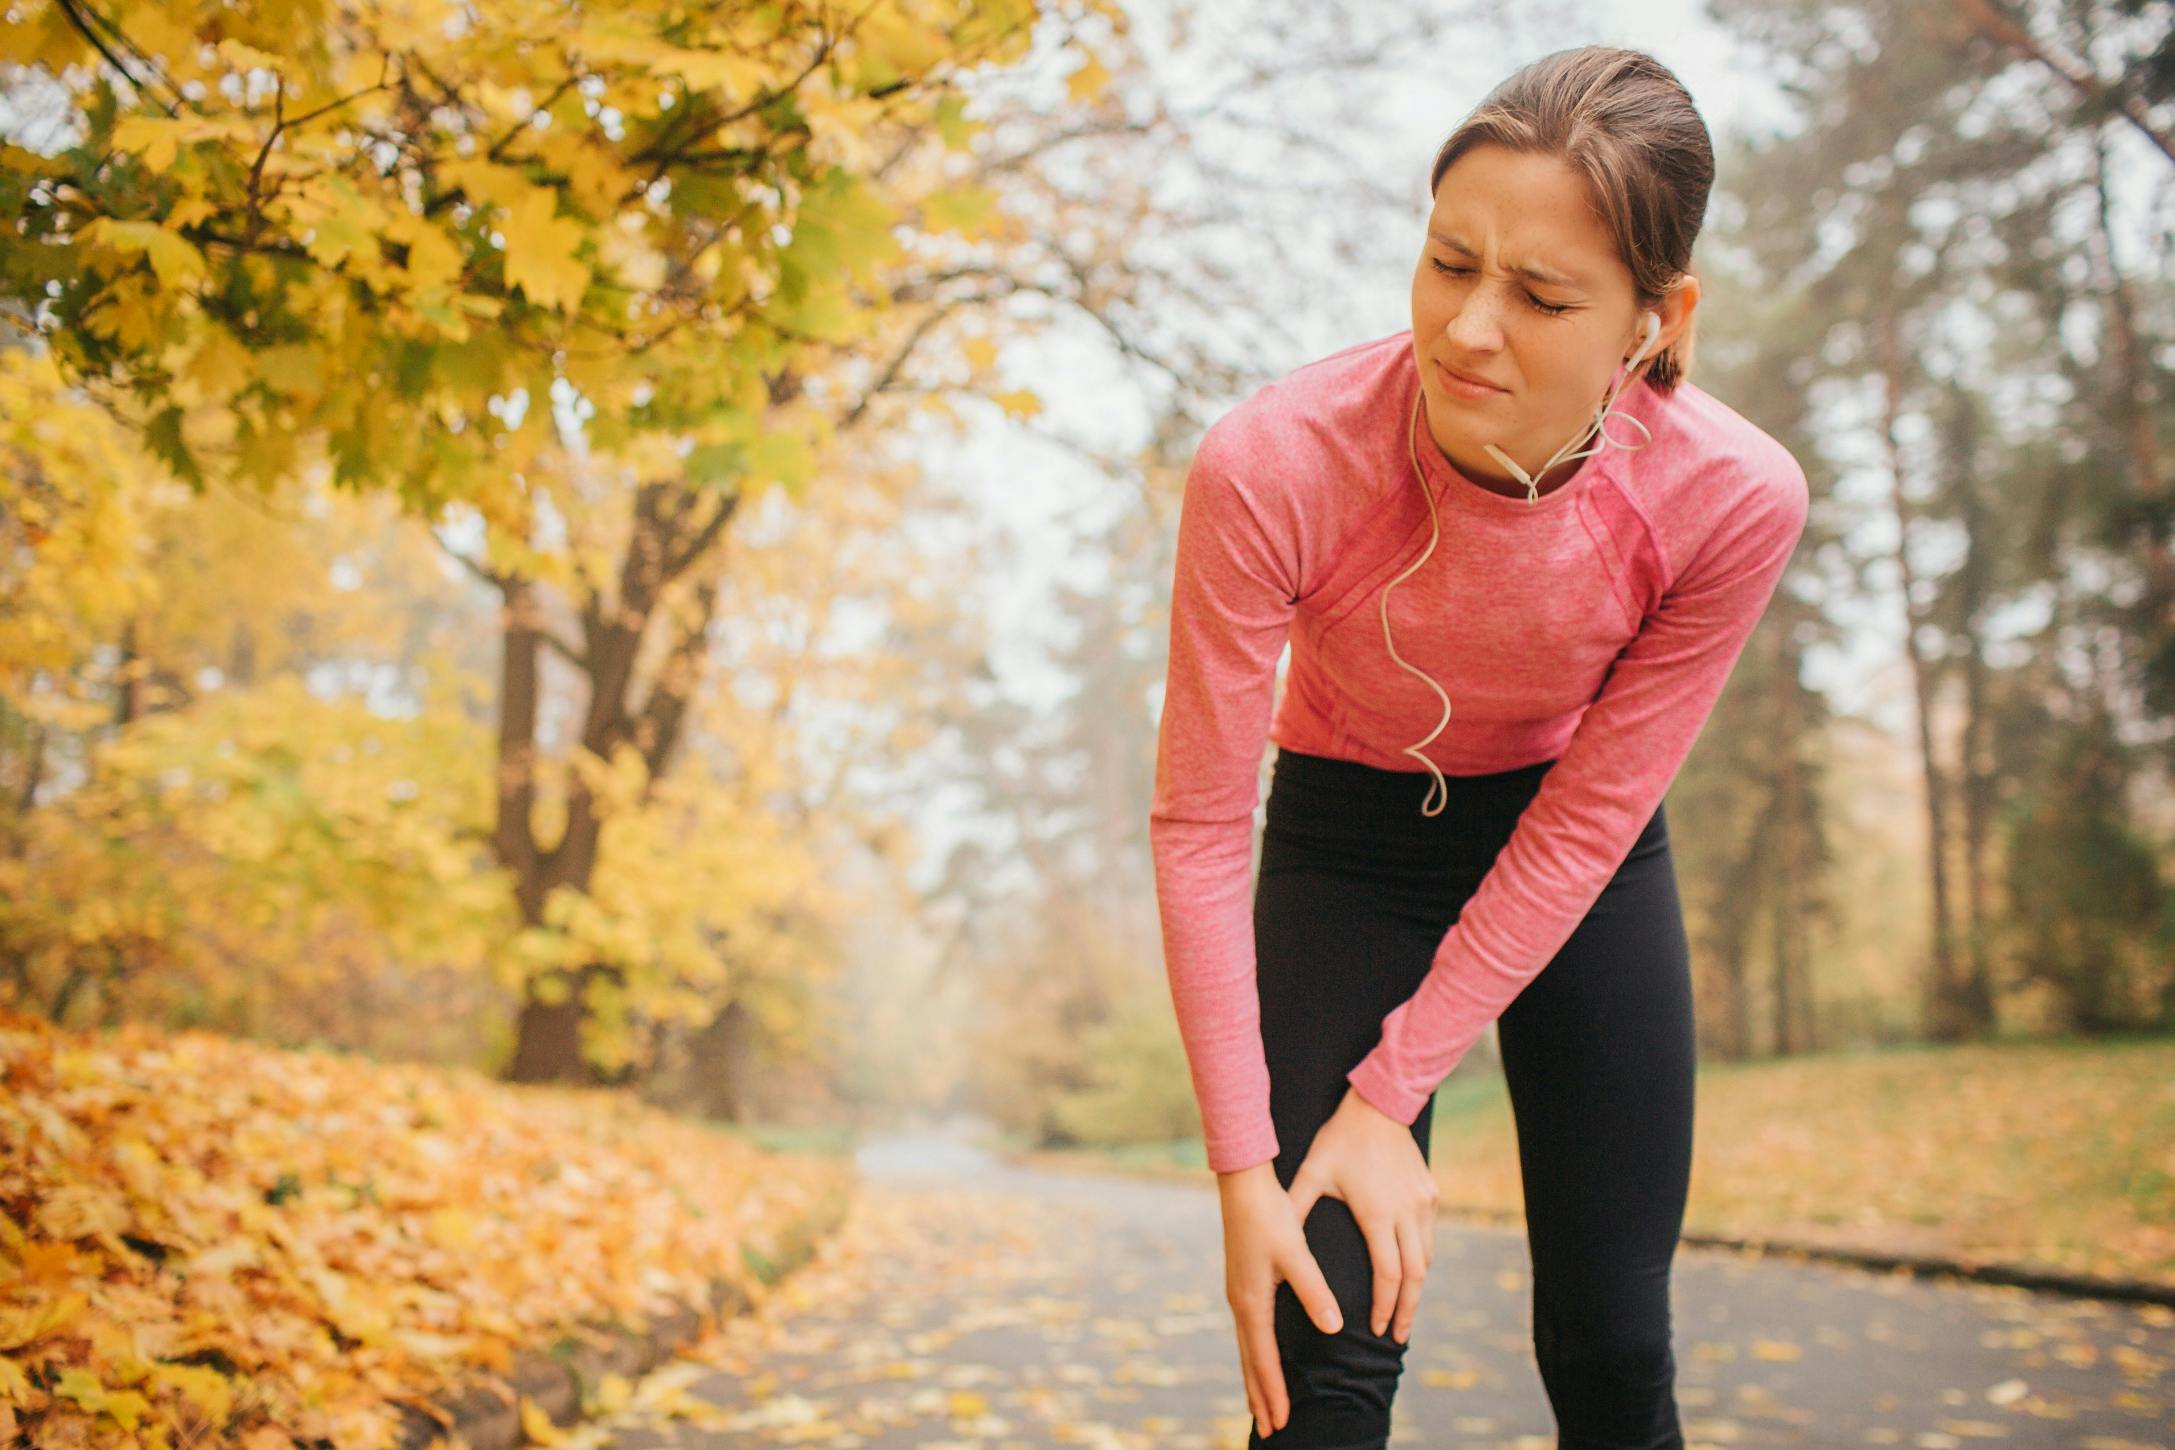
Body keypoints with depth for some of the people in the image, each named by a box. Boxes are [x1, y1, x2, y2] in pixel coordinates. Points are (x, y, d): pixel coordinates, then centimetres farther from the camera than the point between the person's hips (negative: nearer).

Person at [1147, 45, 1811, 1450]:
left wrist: (1389, 1098, -17)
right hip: (1347, 836, -1)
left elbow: (1589, 818, -17)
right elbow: (1199, 824, -22)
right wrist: (1245, 1168, -22)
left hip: (1570, 849, 2)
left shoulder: (1735, 501, -27)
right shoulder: (1275, 466, -32)